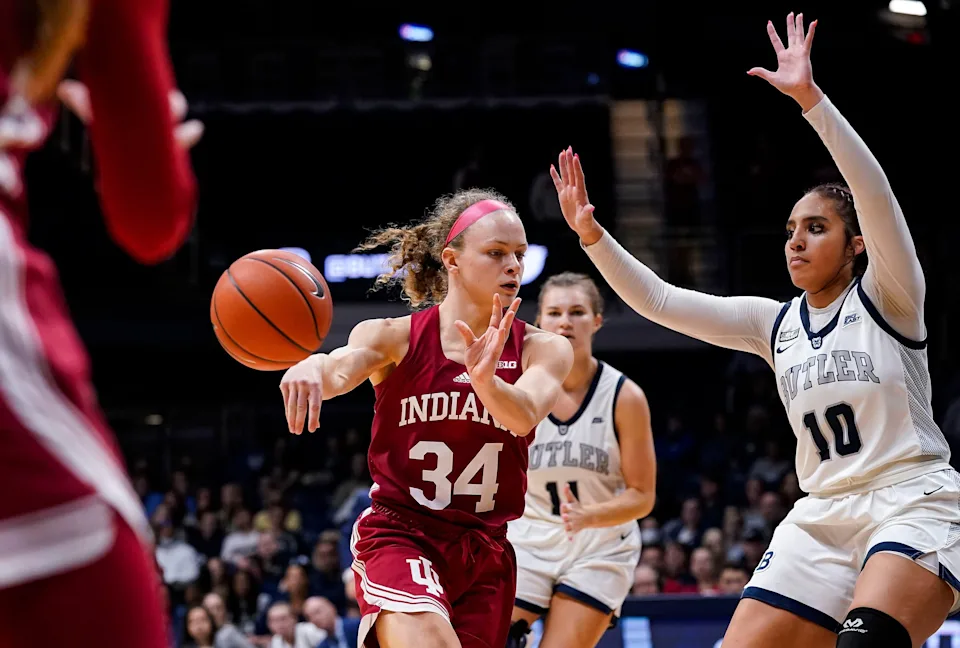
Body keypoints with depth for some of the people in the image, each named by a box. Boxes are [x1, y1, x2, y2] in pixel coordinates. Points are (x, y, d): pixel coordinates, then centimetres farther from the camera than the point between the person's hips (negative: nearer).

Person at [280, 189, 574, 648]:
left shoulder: (542, 350, 1)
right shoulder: (395, 337, -3)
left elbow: (524, 416, -20)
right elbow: (343, 368, -26)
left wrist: (485, 380, -43)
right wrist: (312, 368, -51)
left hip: (485, 552, 4)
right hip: (399, 535, -4)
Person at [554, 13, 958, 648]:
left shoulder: (888, 298, -3)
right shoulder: (775, 322, 12)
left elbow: (875, 193, -19)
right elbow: (659, 301, 8)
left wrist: (809, 97, -29)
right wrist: (591, 233, -5)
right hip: (823, 518, 6)